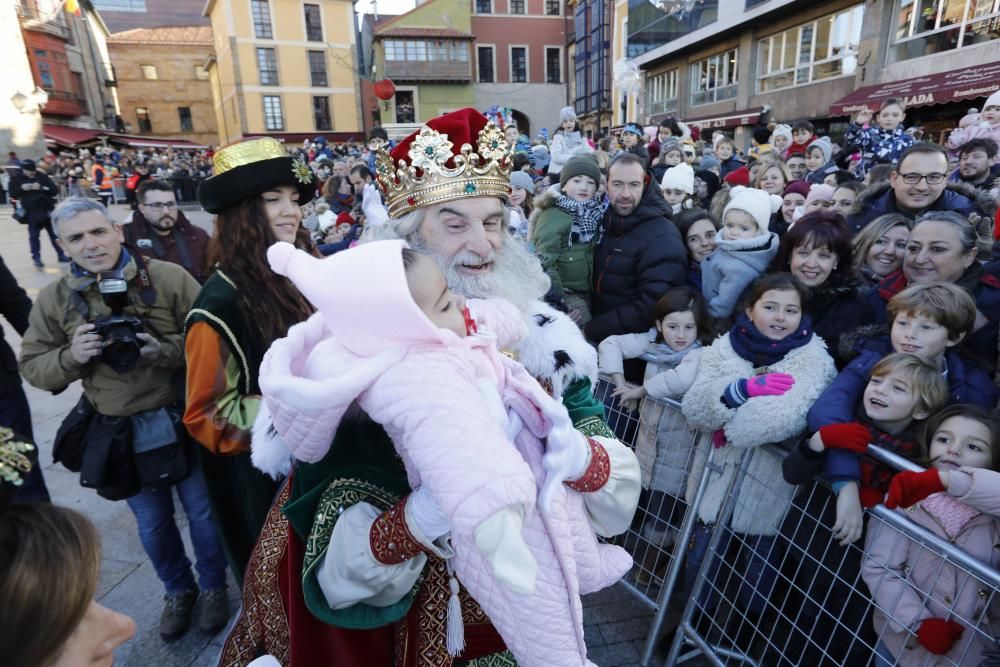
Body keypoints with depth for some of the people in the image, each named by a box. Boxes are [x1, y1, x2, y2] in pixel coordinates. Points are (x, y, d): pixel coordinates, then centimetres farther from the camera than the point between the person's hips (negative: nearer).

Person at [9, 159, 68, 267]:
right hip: (31, 212, 0)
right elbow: (13, 194, 2)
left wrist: (41, 188, -19)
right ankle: (37, 257, 11)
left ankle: (61, 255, 17)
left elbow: (55, 190, -5)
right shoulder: (16, 178, 2)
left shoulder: (42, 176, 0)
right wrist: (22, 188, -16)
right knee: (34, 236, 5)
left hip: (48, 210, 0)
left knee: (55, 233, 7)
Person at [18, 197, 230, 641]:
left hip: (182, 421, -2)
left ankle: (213, 586, 40)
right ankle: (178, 589, 46)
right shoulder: (53, 300, -1)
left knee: (203, 512, 13)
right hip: (118, 433, 3)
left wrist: (168, 351, -27)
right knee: (152, 523, 20)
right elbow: (32, 368, 4)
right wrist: (71, 357, -16)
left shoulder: (169, 277, -11)